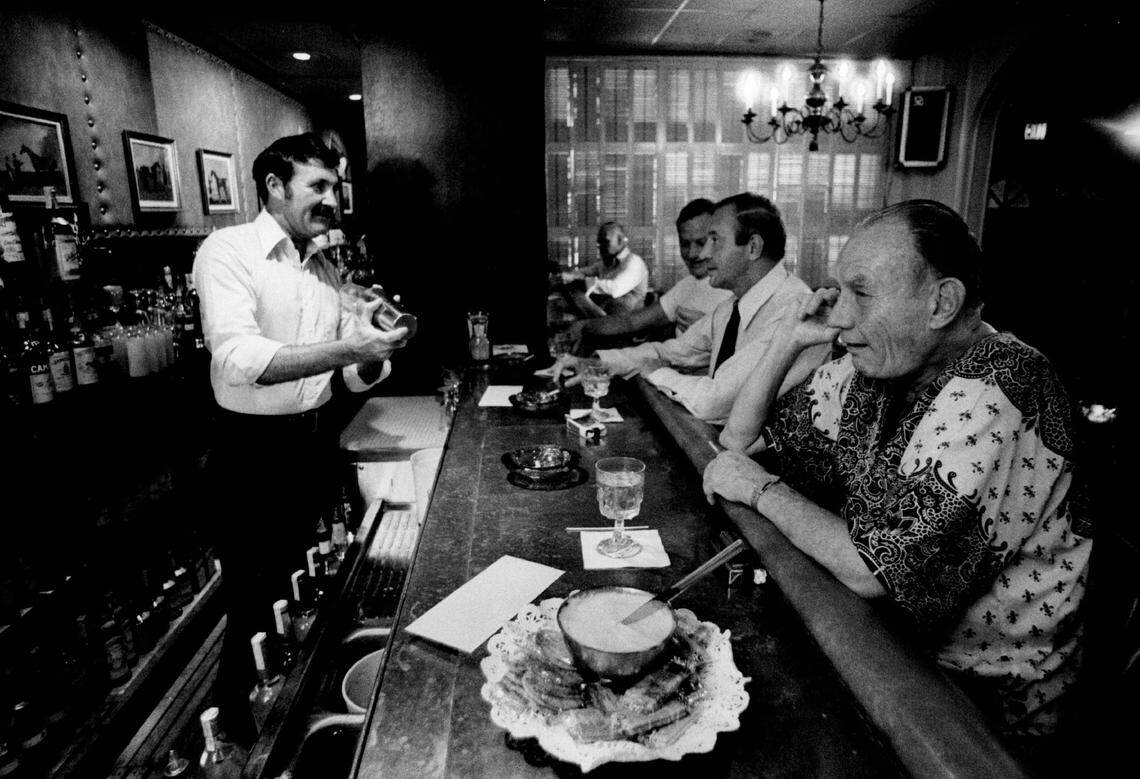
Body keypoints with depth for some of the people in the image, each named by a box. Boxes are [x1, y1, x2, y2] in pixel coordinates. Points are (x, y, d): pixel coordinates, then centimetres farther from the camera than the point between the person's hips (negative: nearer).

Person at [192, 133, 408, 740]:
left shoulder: (324, 267, 9)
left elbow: (357, 376, 8)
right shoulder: (228, 250, -12)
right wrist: (347, 348, -33)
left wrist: (372, 351, -14)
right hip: (253, 450, -6)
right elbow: (239, 358, -27)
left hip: (316, 442, 6)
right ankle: (240, 705, 35)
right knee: (256, 596, 10)